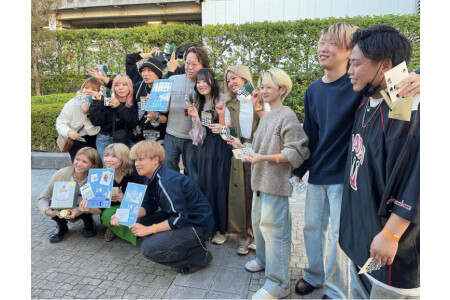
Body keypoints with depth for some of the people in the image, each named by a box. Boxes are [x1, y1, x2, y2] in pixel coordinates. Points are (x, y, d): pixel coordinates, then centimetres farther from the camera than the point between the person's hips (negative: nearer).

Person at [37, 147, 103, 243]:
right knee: (52, 203, -28)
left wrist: (80, 210, -44)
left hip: (84, 212, -2)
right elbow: (43, 198, -12)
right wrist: (46, 210, -34)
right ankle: (61, 227, 4)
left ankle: (89, 224, 0)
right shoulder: (61, 174, -22)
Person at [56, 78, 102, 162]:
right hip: (76, 143, 0)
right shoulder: (72, 103, -12)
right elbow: (60, 123, -8)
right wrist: (69, 132, -27)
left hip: (92, 142, 0)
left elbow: (93, 132, -16)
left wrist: (86, 114, -27)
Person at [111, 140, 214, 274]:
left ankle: (199, 255, -4)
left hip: (198, 225, -10)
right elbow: (148, 206, 9)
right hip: (181, 217, 10)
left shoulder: (168, 182, -26)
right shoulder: (153, 178, 4)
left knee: (149, 248, -18)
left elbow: (179, 219, -25)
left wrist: (148, 230, -21)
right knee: (141, 223, 9)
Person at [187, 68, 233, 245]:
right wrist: (195, 117, -6)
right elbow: (200, 135, 6)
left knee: (221, 187, -1)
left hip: (223, 147, -5)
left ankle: (221, 228, 14)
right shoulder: (198, 105, 12)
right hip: (207, 148, 5)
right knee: (206, 186, 8)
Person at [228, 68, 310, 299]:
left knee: (273, 228, -6)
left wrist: (263, 158, -23)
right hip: (260, 179, 9)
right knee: (258, 222, 20)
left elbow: (295, 153, -18)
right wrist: (243, 146, 5)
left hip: (276, 182, -9)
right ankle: (264, 260, 41)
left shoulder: (287, 116, -12)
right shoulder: (265, 117, 14)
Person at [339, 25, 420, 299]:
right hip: (360, 228, 8)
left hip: (387, 235, -8)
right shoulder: (366, 105, 4)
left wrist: (391, 234, -21)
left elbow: (415, 182, -23)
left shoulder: (410, 111, -22)